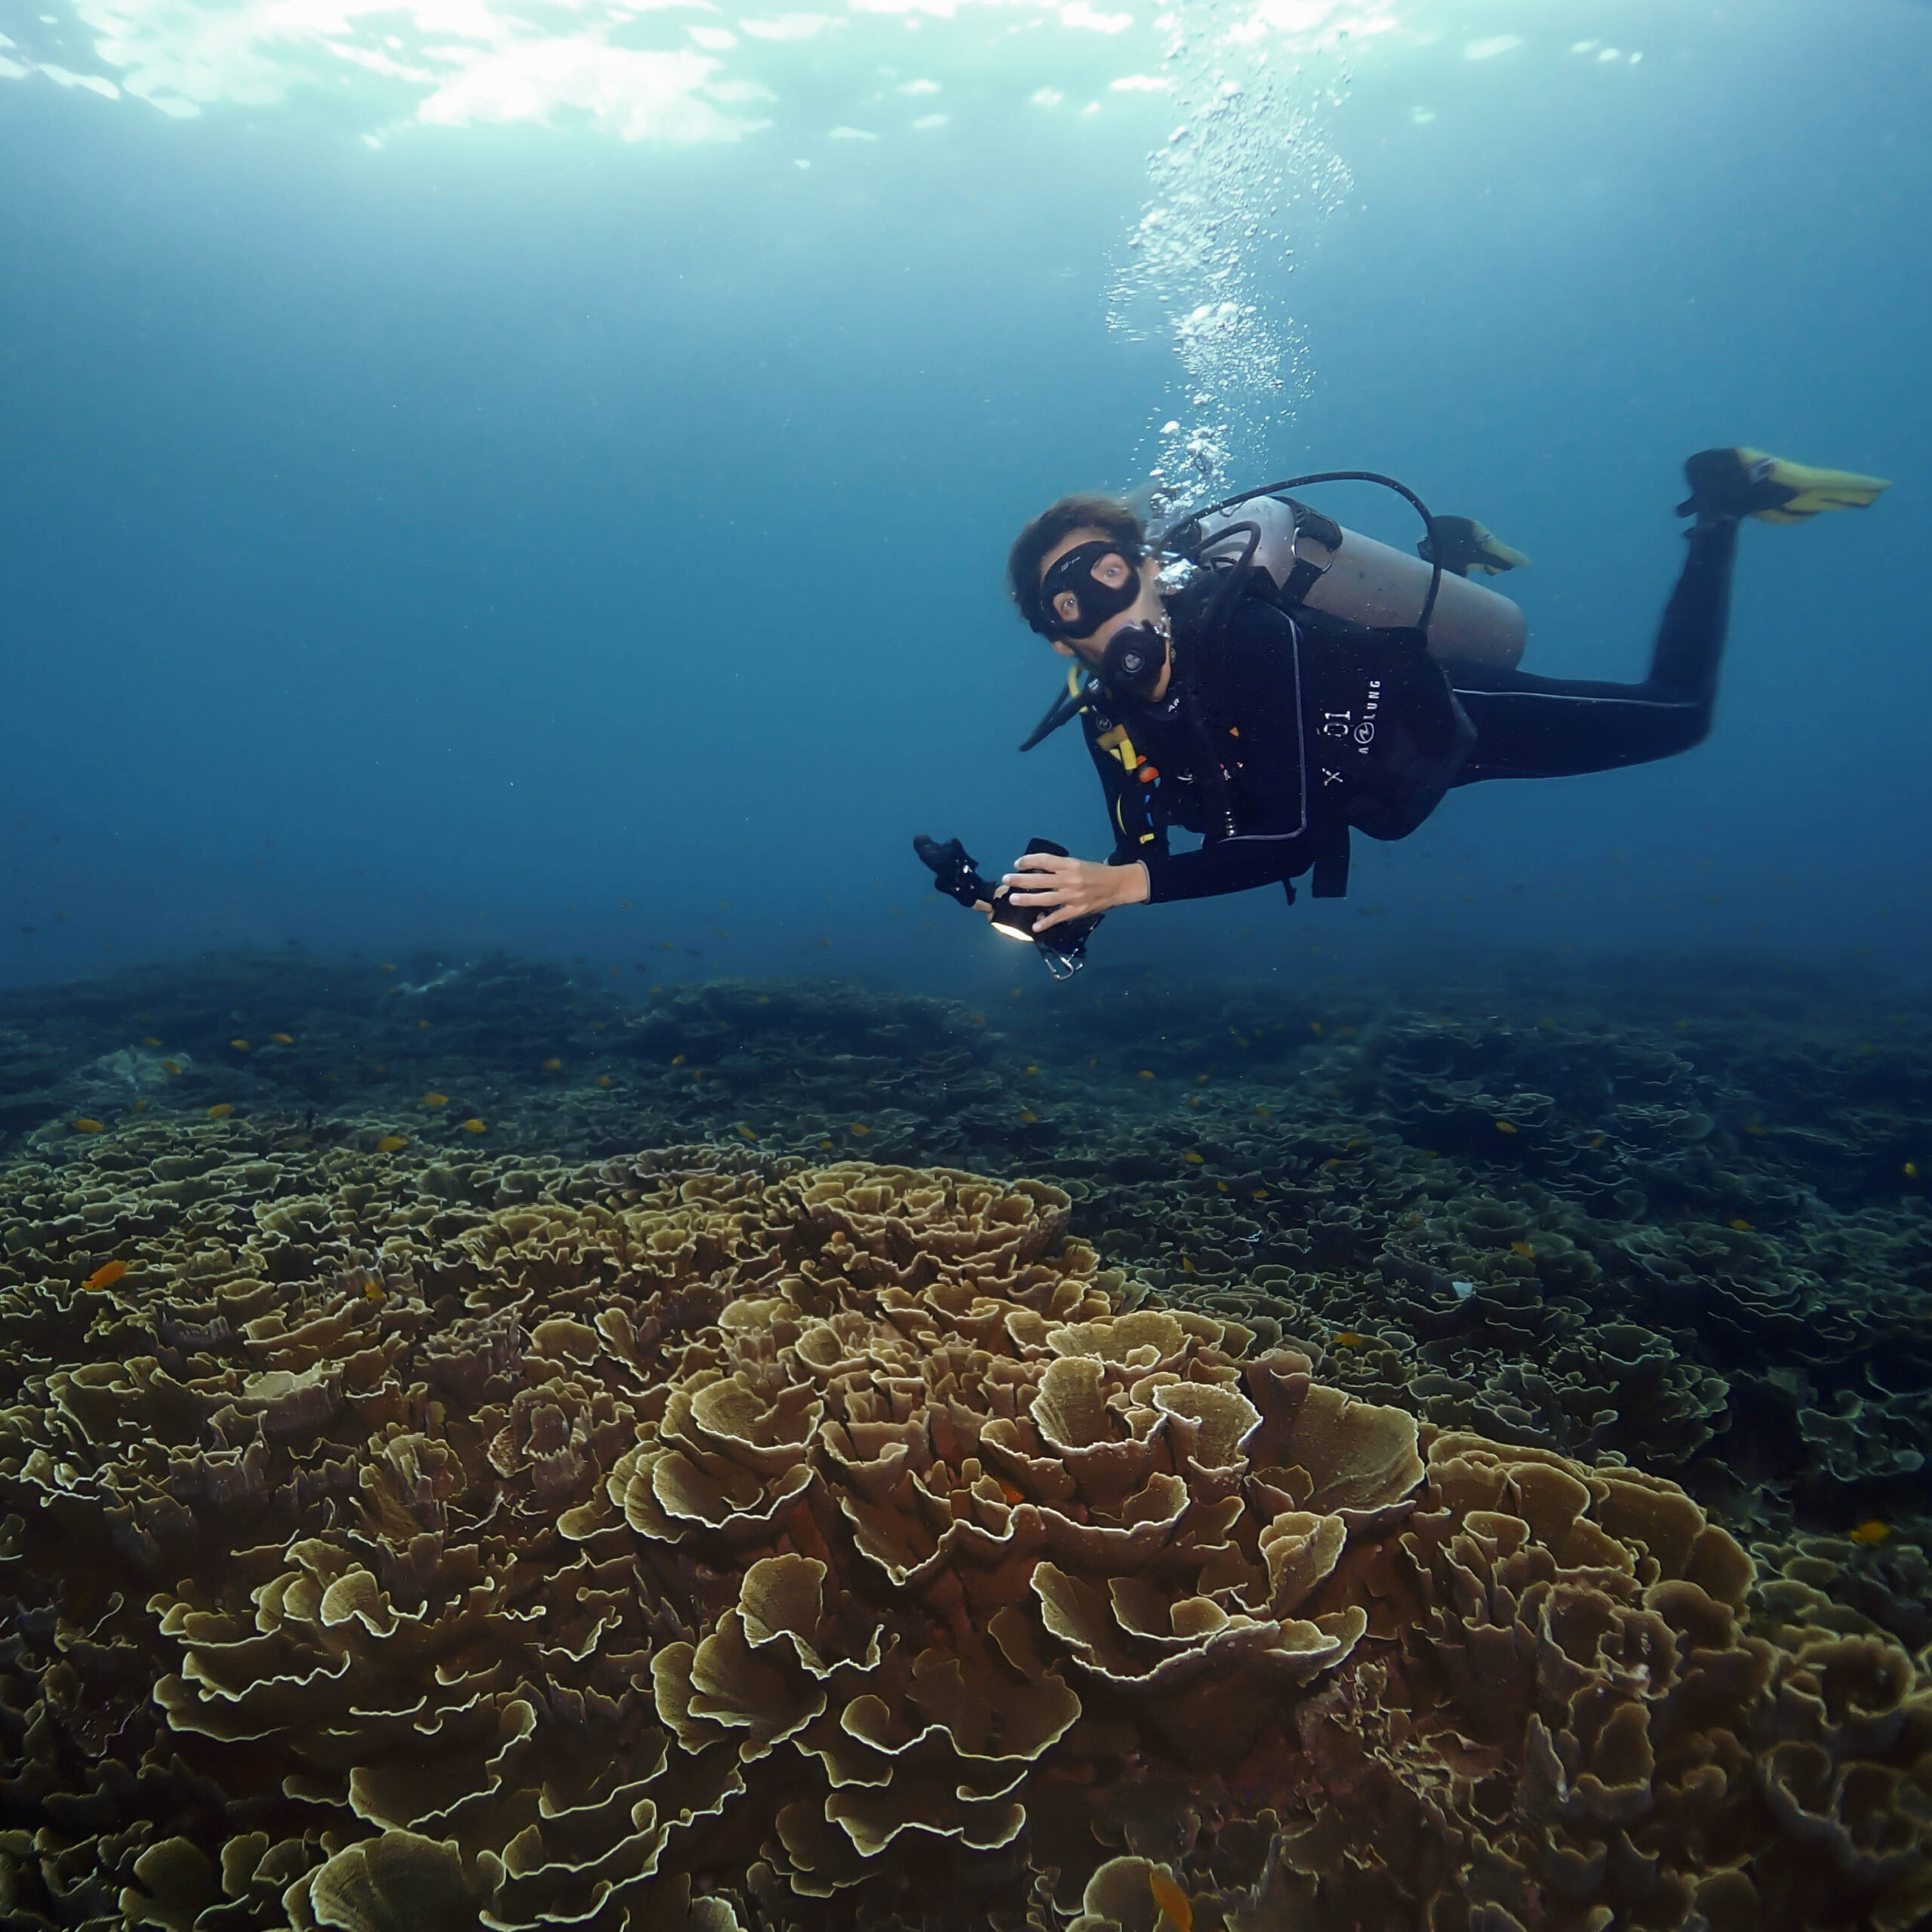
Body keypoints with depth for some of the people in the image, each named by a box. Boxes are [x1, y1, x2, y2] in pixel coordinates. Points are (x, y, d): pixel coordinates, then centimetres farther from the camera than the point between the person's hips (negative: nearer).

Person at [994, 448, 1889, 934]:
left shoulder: (1244, 634, -40)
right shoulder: (1111, 721, -21)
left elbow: (1289, 837, -44)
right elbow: (1143, 854, -12)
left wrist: (1130, 884, -52)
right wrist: (1069, 899, -32)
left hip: (1444, 716, -6)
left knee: (1674, 711, 10)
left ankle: (1722, 500, 28)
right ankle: (1448, 555, 49)